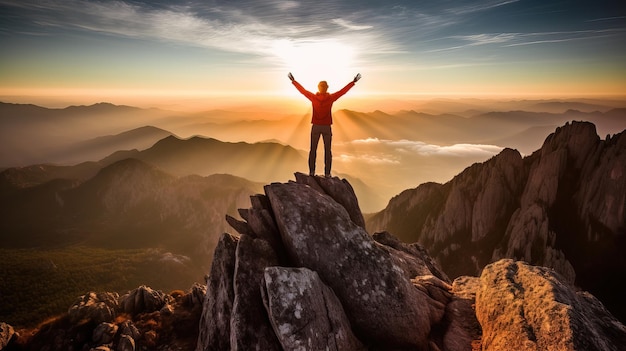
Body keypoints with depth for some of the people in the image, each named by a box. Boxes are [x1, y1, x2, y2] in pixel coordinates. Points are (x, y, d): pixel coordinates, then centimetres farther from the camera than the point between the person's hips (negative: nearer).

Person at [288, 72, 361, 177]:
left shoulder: (313, 97, -6)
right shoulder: (331, 98, -8)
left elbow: (302, 90, 5)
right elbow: (343, 91, 0)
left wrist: (293, 81, 18)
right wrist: (353, 82, 10)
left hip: (315, 127, 1)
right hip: (326, 127, -1)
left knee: (313, 150, 8)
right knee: (327, 151, 5)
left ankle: (311, 171, 7)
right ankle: (327, 173, 4)